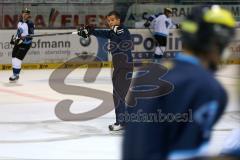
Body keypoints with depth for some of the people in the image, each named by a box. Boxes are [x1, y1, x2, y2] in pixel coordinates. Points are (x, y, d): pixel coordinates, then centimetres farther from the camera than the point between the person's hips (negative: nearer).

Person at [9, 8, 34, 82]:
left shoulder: (30, 24, -15)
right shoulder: (20, 22, 8)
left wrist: (23, 39, -29)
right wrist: (14, 38, 18)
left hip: (25, 43, -8)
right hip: (18, 42, 8)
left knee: (18, 58, -15)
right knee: (14, 57, 9)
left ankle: (16, 75, -9)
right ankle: (15, 74, 20)